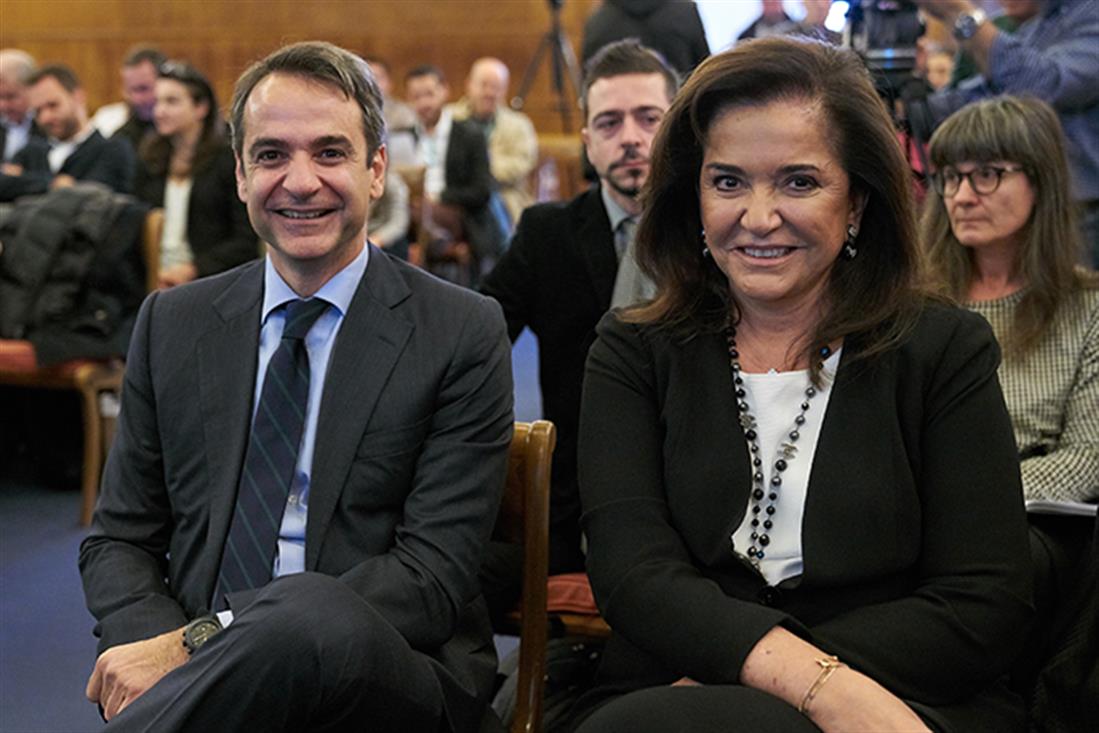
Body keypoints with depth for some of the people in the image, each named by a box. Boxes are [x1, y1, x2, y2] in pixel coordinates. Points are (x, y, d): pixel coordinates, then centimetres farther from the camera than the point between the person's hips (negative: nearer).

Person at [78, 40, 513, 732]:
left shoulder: (464, 333, 0)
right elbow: (119, 541, 13)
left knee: (316, 613, -36)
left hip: (390, 675, -1)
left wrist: (202, 640, -16)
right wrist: (153, 641, -11)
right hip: (204, 677, 2)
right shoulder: (172, 324, 12)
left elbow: (435, 572, -8)